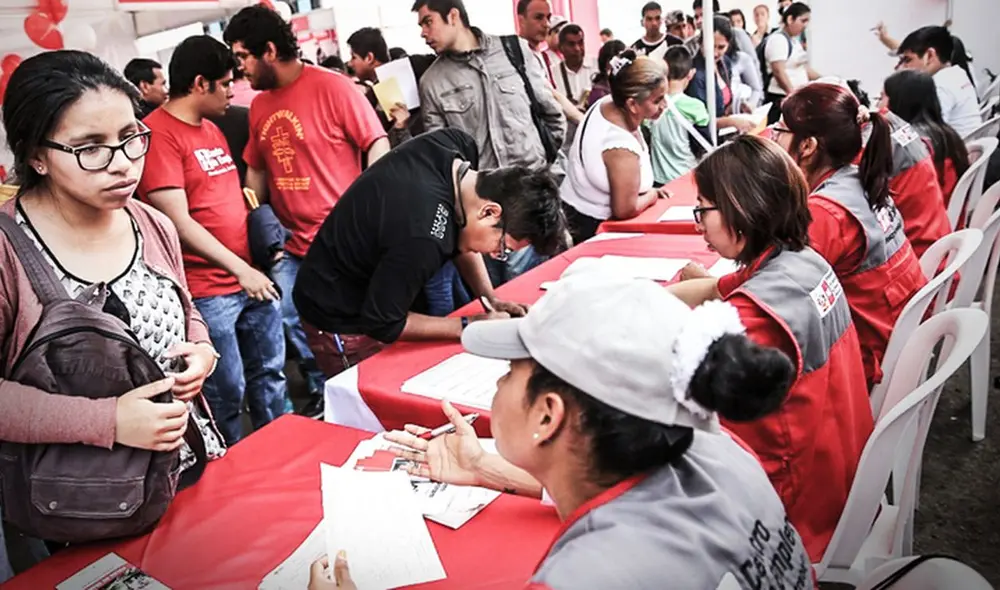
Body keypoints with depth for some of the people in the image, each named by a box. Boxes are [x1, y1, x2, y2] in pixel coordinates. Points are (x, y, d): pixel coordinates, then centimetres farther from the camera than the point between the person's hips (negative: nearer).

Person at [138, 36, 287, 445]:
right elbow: (178, 223, -19)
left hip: (253, 277, 8)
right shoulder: (157, 134, -13)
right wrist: (239, 268, -20)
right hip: (207, 291, -8)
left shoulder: (212, 130, 14)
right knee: (227, 392, 4)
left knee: (270, 373, 17)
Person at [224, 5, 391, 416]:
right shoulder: (259, 106, 8)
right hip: (293, 245, 7)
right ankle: (323, 392, 35)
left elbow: (378, 146, -12)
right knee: (293, 320, 15)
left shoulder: (332, 87, -11)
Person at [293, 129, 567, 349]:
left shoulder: (458, 145, -16)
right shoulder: (423, 238, -39)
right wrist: (471, 327, -20)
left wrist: (490, 298, -5)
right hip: (342, 319, -8)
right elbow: (381, 325, -25)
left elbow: (460, 230, 3)